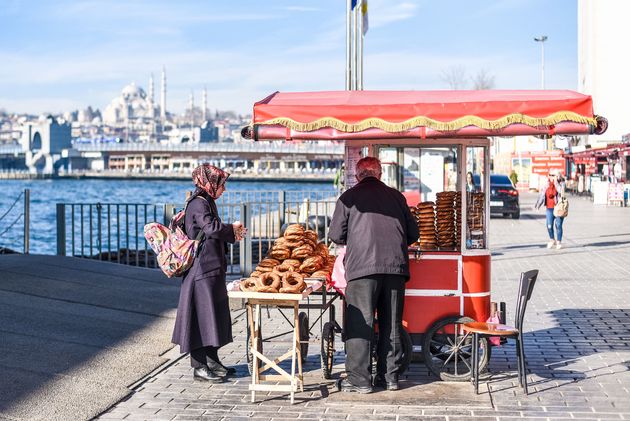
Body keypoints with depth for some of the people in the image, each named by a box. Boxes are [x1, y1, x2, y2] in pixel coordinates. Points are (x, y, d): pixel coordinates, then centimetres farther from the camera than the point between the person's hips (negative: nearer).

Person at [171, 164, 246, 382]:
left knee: (213, 314, 16)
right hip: (202, 270, -11)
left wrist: (231, 233, 10)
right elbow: (212, 228, -28)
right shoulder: (199, 204, -15)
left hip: (210, 269, 11)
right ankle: (199, 367, -2)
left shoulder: (205, 202, 17)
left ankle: (212, 361, 25)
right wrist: (232, 228, -11)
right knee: (202, 314, -6)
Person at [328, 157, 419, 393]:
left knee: (360, 325, 0)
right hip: (395, 267, 4)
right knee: (391, 325, 11)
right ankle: (390, 376, 17)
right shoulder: (396, 196, 15)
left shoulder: (349, 197, 5)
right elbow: (413, 233, 17)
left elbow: (336, 235, 4)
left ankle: (359, 379, -1)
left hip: (363, 267, -4)